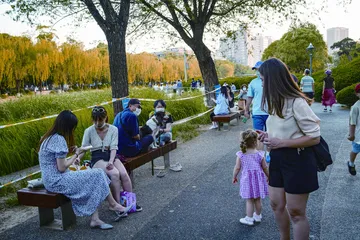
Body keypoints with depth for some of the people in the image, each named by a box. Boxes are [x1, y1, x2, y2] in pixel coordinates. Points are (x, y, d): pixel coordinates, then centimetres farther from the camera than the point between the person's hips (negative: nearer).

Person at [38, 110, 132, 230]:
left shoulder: (49, 137, 10)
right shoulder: (59, 139, -20)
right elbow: (62, 168, -20)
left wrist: (73, 159, 7)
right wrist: (76, 155, -6)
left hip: (51, 180, 10)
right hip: (58, 182, -10)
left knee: (94, 177, 5)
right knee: (98, 175, -6)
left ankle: (94, 219, -1)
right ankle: (113, 204, 13)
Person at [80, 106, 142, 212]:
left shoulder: (113, 129, 1)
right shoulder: (89, 131, -1)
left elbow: (113, 147, -5)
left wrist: (111, 161, -21)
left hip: (111, 156, 2)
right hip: (97, 159, -2)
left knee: (124, 174, -26)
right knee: (115, 173, -31)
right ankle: (117, 204, -22)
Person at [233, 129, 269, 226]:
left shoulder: (240, 155, -13)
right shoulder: (260, 154, -11)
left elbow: (237, 168, -6)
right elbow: (265, 168, -1)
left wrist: (234, 177, 10)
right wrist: (268, 176, 16)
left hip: (247, 180, -1)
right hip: (258, 179, 1)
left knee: (249, 201, 9)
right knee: (258, 200, 18)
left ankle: (249, 219, 18)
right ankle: (258, 216, 35)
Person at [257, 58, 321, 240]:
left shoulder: (297, 102, -21)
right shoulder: (277, 101, 7)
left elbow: (314, 137, -21)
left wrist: (280, 143, -22)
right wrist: (269, 136, 2)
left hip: (297, 161, -8)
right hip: (278, 159, 9)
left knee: (296, 212, 6)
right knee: (276, 205, 19)